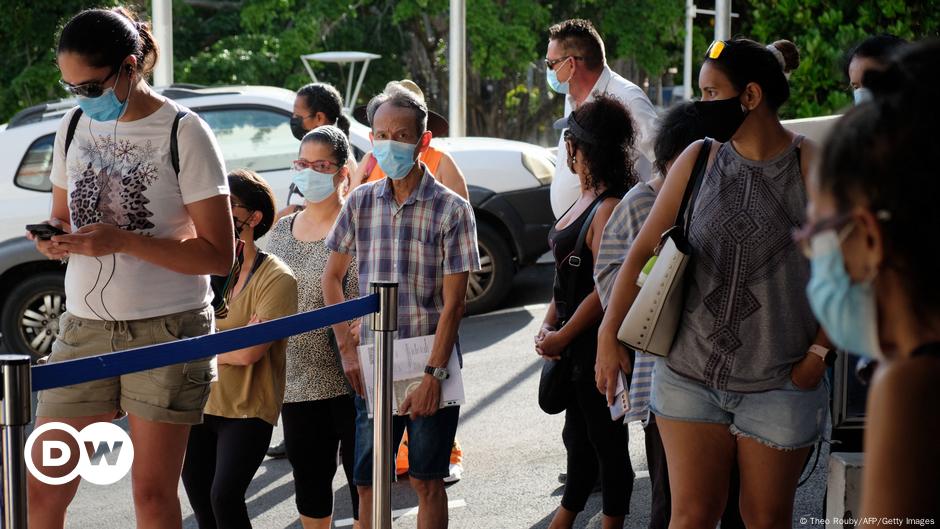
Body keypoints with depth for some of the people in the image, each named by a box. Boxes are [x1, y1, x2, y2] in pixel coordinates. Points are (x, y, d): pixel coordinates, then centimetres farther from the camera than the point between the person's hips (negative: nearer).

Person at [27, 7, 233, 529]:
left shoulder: (183, 133, -9)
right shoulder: (75, 125, 8)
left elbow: (218, 254, -11)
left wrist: (121, 241, -20)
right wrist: (55, 237, -6)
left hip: (167, 329, -5)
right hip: (84, 327, 5)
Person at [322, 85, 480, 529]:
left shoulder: (451, 209, -6)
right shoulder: (360, 202, 4)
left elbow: (453, 302, -9)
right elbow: (332, 277, 12)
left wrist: (433, 374, -15)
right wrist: (347, 348, 2)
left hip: (429, 361, -3)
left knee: (427, 480, 4)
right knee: (368, 483, 5)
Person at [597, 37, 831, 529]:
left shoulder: (810, 166, -7)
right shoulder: (700, 159, 2)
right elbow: (643, 249, 5)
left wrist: (818, 354, -10)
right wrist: (609, 333, -1)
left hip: (778, 383, -2)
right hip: (688, 374, 2)